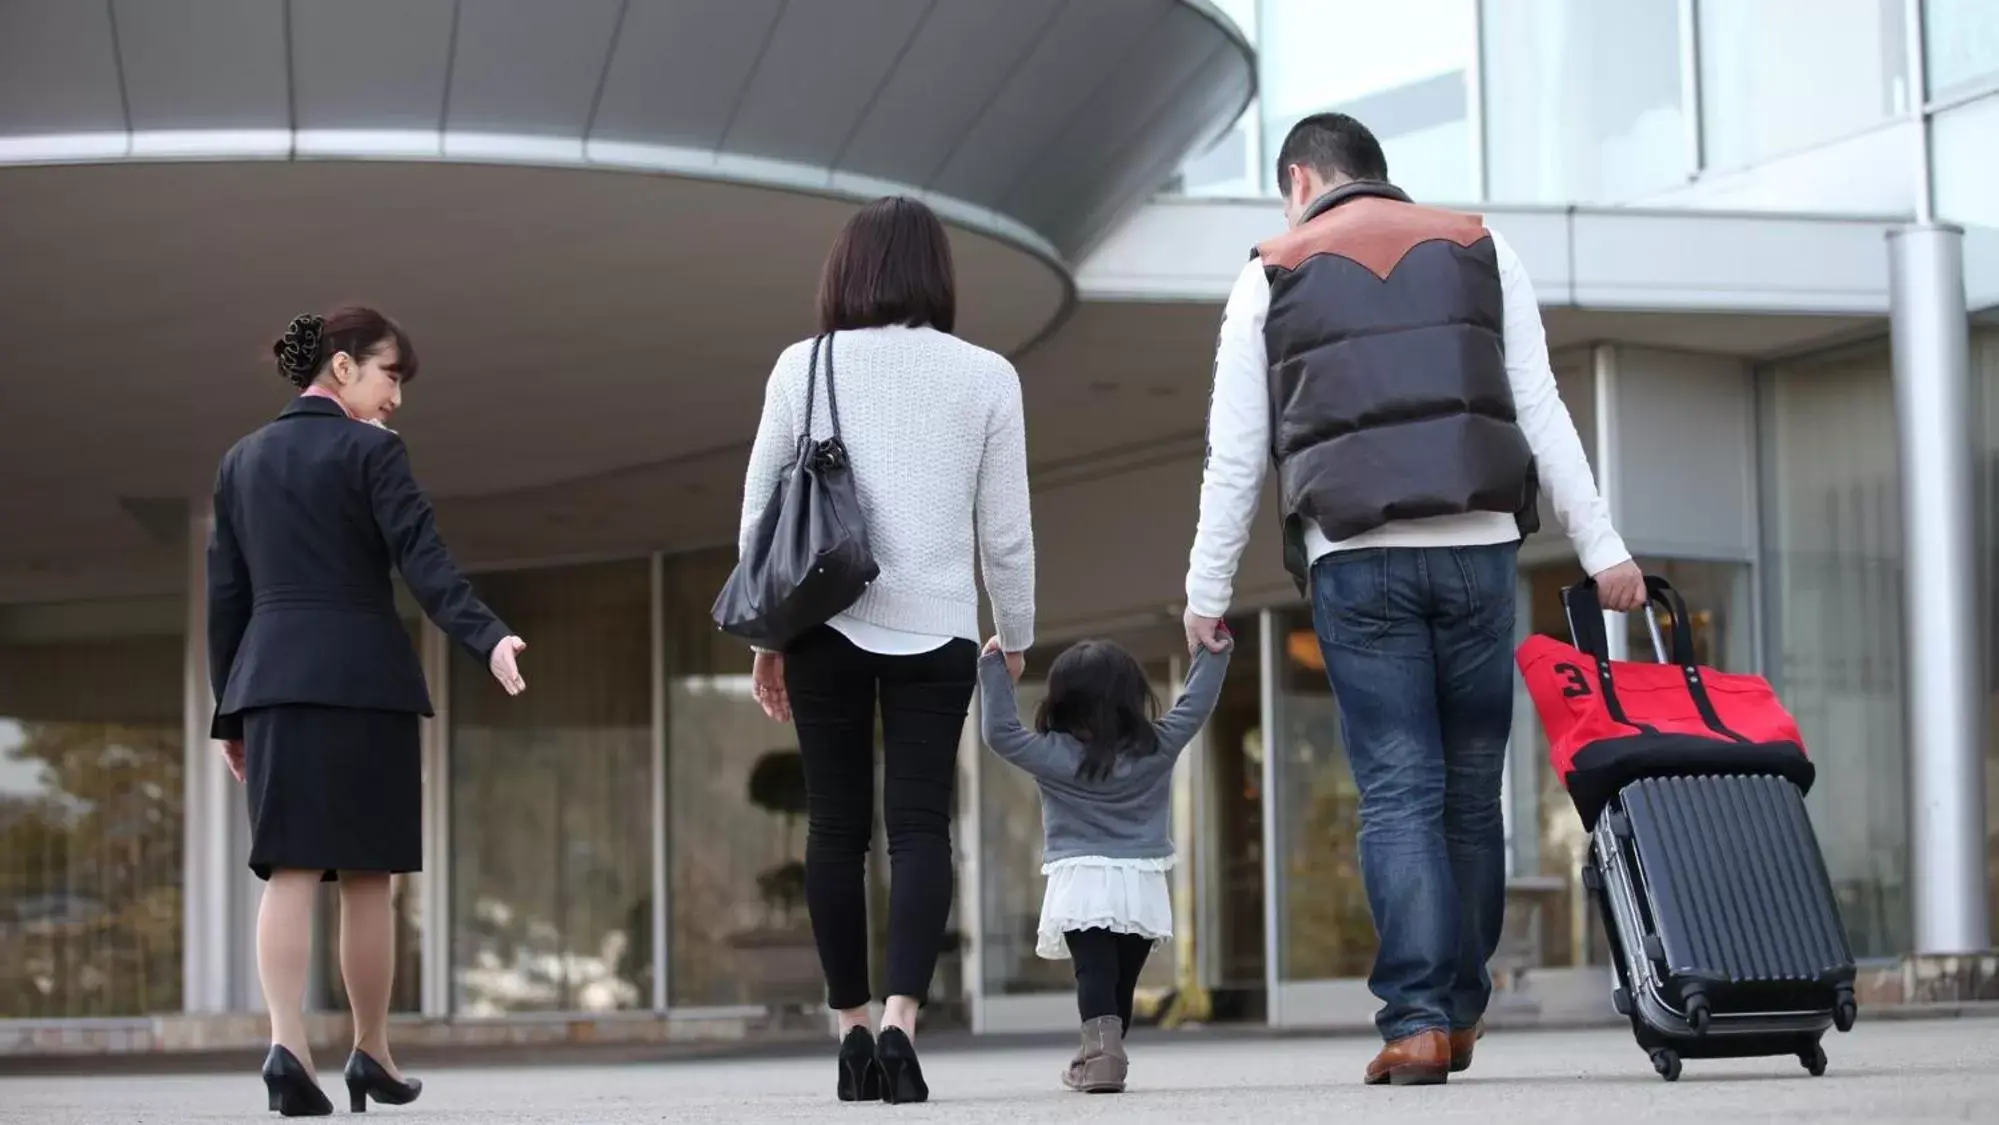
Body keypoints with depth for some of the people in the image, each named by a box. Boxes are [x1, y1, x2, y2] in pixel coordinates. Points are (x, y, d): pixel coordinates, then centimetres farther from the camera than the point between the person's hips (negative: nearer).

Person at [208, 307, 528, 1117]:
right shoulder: (370, 449, -3)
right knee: (365, 877, 5)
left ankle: (287, 1043, -18)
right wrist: (488, 640, -25)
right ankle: (372, 1054, 14)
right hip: (361, 679, -4)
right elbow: (424, 562, -16)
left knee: (289, 872, -1)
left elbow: (225, 594, 16)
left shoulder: (242, 460, 15)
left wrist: (228, 711, 19)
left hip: (271, 679, 4)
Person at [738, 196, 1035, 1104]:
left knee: (836, 826, 9)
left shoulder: (804, 366, 4)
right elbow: (1006, 529, 5)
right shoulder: (985, 376, 4)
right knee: (919, 825, -1)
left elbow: (759, 511, 7)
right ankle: (900, 1023, -17)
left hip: (825, 623, 1)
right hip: (934, 628, -1)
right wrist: (1014, 637, 19)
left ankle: (852, 1030, 11)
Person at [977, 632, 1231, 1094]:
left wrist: (994, 666, 0)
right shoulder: (1158, 749, -1)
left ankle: (1102, 1045, -33)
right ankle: (1097, 1062, 20)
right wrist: (1214, 650, 15)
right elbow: (1196, 705, 6)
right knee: (1122, 979, 12)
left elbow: (1000, 731, -4)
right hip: (1141, 886, 3)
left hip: (1081, 886, -3)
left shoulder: (1054, 756, -6)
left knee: (1094, 974, -11)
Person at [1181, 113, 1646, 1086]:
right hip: (1478, 546, 1)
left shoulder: (1273, 276, 10)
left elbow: (1234, 456, 8)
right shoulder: (1478, 250, 15)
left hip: (1354, 559, -1)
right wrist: (1601, 549, 8)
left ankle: (1417, 1022, -9)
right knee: (1471, 788, 10)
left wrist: (1206, 591, 15)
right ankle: (1461, 1009, 16)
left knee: (1397, 794, -1)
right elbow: (1541, 412, 8)